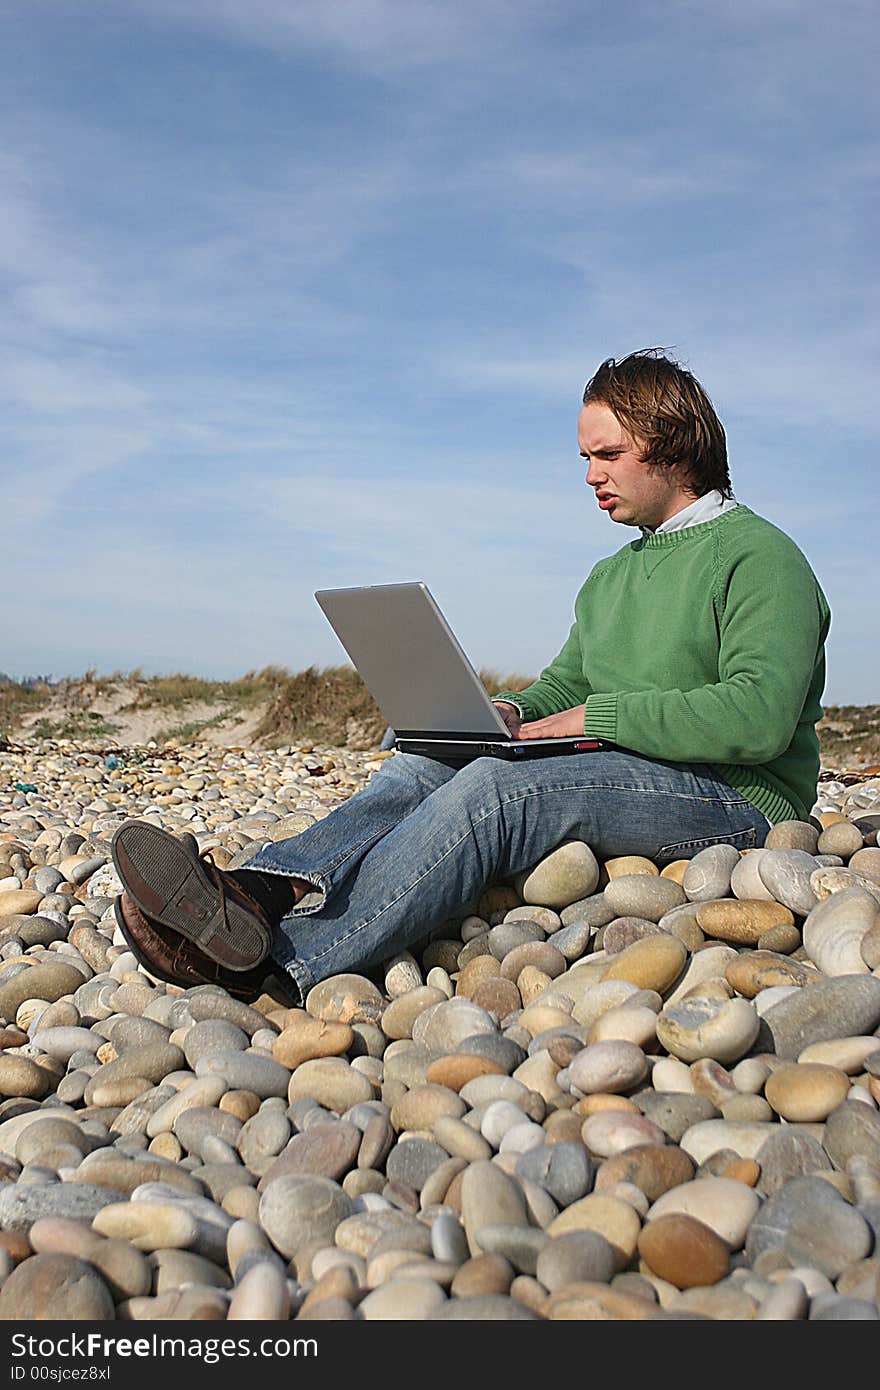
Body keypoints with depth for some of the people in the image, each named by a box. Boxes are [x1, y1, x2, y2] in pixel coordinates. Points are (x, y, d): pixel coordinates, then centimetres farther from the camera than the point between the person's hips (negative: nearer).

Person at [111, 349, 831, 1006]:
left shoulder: (759, 556, -4)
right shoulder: (610, 577, 23)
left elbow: (759, 719, -19)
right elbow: (561, 687, 22)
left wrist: (599, 715, -16)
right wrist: (508, 712, -2)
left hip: (733, 799, -7)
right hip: (614, 779, 8)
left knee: (497, 785, -32)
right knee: (425, 766, -15)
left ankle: (282, 964, -39)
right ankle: (255, 893, -36)